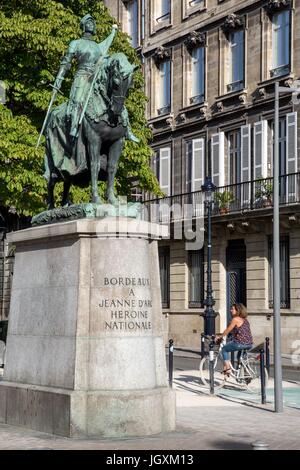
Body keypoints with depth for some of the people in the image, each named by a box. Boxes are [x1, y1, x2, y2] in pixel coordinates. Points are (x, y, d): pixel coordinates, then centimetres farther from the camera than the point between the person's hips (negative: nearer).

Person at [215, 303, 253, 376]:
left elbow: (227, 330, -3)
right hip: (250, 344, 8)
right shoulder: (245, 319, 17)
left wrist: (220, 336, 11)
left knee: (224, 349, 11)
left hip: (240, 343, -8)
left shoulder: (235, 319, -8)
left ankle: (227, 368, 4)